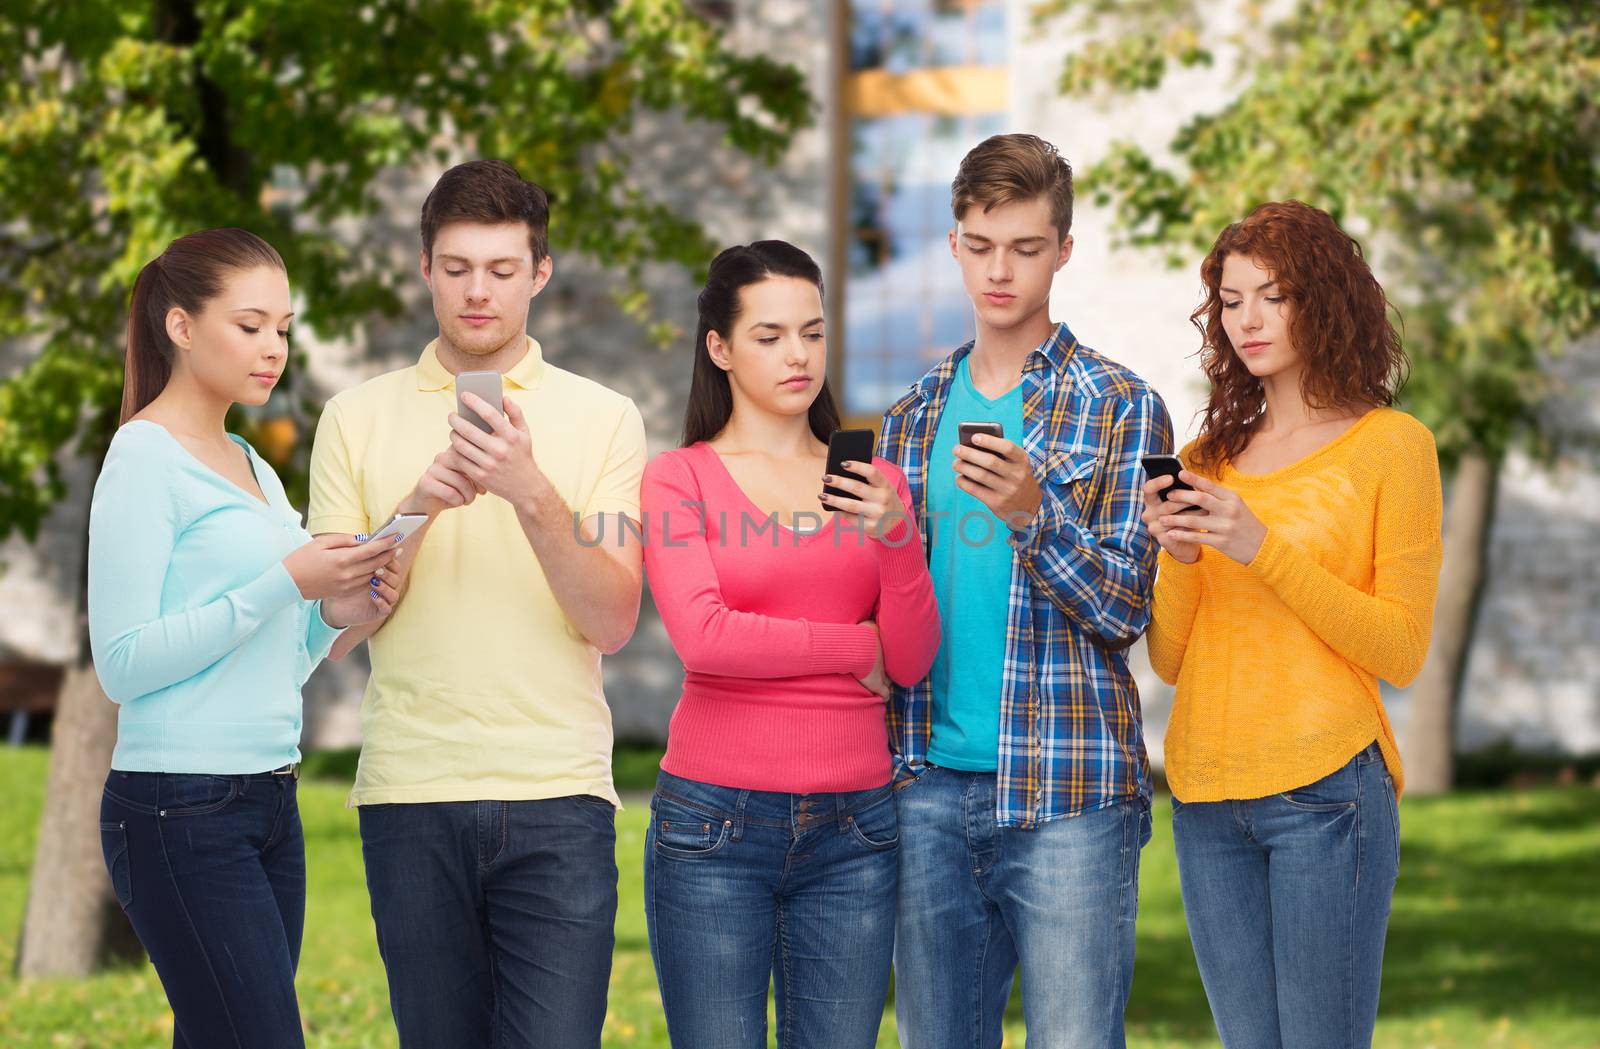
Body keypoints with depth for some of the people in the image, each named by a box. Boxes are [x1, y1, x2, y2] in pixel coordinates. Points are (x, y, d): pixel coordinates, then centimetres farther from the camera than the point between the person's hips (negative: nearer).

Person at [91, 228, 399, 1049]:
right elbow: (123, 663, -14)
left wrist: (329, 617, 2)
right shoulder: (146, 458, -6)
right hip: (180, 808, -8)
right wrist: (283, 585, -16)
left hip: (269, 803, 8)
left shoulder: (253, 469, 18)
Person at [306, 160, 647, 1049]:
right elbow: (335, 630, 3)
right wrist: (416, 508, -12)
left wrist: (533, 493, -18)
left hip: (558, 800, -1)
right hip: (410, 794, 1)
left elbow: (614, 623, -4)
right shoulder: (357, 419, 9)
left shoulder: (602, 419, 6)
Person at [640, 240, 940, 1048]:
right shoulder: (679, 477, 2)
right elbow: (703, 637, -12)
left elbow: (912, 662, 4)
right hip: (716, 821, -3)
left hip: (850, 829, 3)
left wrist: (893, 534, -11)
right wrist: (855, 647, -3)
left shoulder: (869, 481, 12)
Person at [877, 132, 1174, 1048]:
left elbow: (1125, 609, -6)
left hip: (1066, 792, -4)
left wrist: (1033, 513, -22)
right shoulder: (914, 419, 14)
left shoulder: (1121, 407, 0)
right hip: (930, 784, 5)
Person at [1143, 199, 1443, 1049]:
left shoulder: (1391, 445, 1)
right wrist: (1178, 556, -5)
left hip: (1325, 787, -5)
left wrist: (1264, 548, -14)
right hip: (1206, 796, 5)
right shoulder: (1209, 459, 15)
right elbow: (1169, 660, 14)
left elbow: (1402, 650, -5)